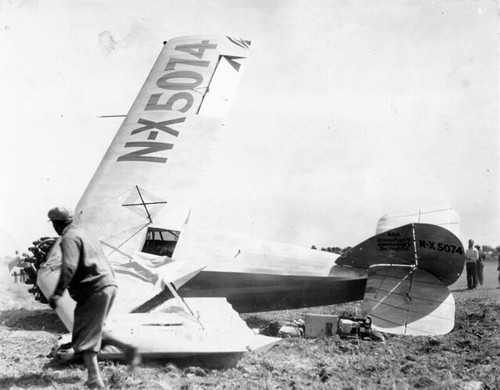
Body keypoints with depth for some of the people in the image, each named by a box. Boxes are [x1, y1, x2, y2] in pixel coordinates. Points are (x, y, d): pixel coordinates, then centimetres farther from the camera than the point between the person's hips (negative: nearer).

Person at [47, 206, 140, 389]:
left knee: (84, 338, -3)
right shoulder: (84, 234, 22)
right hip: (109, 285, 9)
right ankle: (127, 349, 12)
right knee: (94, 330, 21)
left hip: (94, 290, -9)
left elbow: (69, 267, -22)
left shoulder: (69, 238, -8)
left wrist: (57, 293, -25)